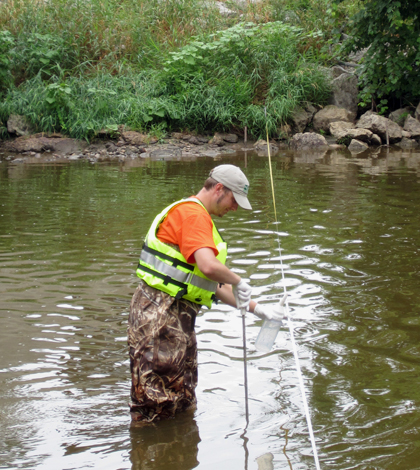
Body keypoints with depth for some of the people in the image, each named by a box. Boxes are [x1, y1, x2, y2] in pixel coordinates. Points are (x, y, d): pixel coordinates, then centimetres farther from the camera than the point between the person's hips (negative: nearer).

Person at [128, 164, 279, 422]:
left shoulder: (199, 217, 22)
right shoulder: (192, 213, -12)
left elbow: (214, 286, 25)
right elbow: (209, 267, -29)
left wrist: (255, 308, 22)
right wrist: (238, 281, -10)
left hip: (179, 315, 11)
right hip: (159, 312, -11)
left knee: (184, 404, 15)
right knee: (156, 406, -7)